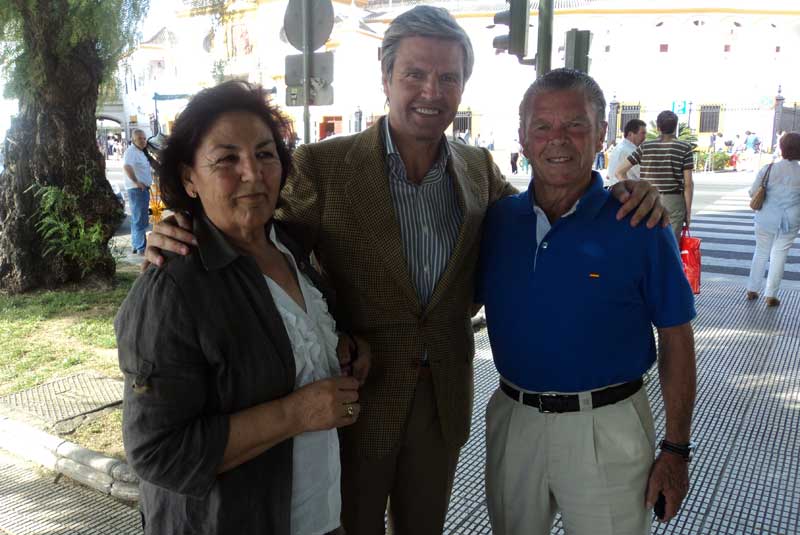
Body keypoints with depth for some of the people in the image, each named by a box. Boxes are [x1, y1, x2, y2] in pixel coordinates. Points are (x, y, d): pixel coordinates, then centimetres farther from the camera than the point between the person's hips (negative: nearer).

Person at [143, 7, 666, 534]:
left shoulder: (478, 168, 0)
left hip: (444, 401, 4)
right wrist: (186, 241, -27)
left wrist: (623, 196, -6)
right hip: (354, 398, -3)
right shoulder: (324, 165, -13)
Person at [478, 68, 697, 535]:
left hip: (606, 429, -3)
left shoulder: (637, 225, -10)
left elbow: (676, 340, -6)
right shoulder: (497, 220, -1)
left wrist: (677, 449, -5)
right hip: (513, 420, 4)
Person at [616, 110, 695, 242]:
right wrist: (688, 211, 2)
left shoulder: (645, 147, 4)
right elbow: (688, 183, -4)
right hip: (673, 201, -2)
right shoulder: (685, 148, -2)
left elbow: (620, 172, 1)